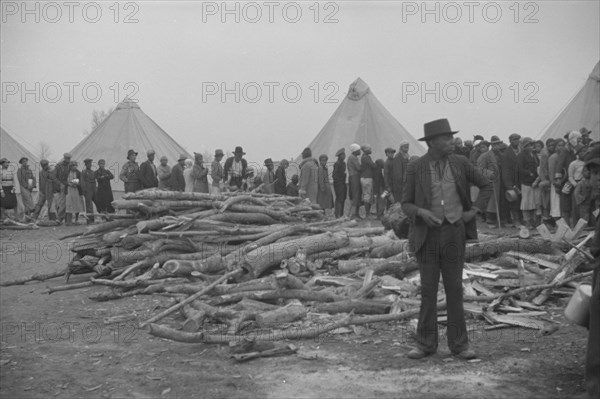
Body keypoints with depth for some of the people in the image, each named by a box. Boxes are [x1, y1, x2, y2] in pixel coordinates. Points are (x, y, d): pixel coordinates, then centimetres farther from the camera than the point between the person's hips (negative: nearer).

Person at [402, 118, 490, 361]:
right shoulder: (415, 168, -3)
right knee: (428, 290, 5)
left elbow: (486, 186, 14)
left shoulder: (460, 163, 1)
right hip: (427, 234, -1)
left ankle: (459, 344, 15)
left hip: (454, 233, 1)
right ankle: (426, 344, 16)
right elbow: (406, 204, 0)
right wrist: (421, 212, -19)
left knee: (454, 289, 6)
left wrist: (475, 211, 3)